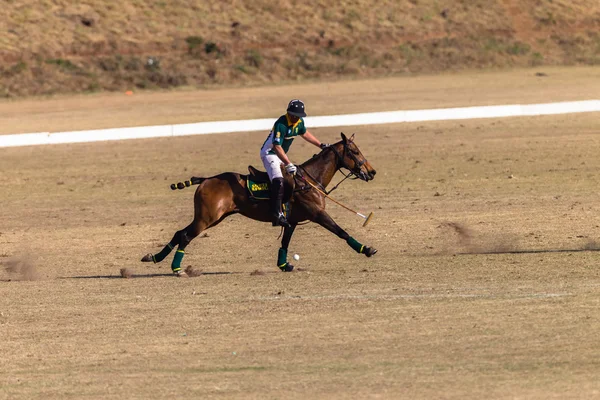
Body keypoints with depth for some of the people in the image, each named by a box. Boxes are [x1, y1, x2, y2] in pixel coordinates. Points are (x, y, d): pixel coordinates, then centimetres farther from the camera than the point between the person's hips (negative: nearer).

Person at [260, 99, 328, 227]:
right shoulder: (281, 124, -28)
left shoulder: (299, 122, 0)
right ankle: (277, 214, -36)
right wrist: (288, 164, -40)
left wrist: (321, 145, 22)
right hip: (269, 153, -10)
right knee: (278, 181, -29)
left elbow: (305, 134, 22)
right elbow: (277, 146, -34)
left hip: (281, 155, 10)